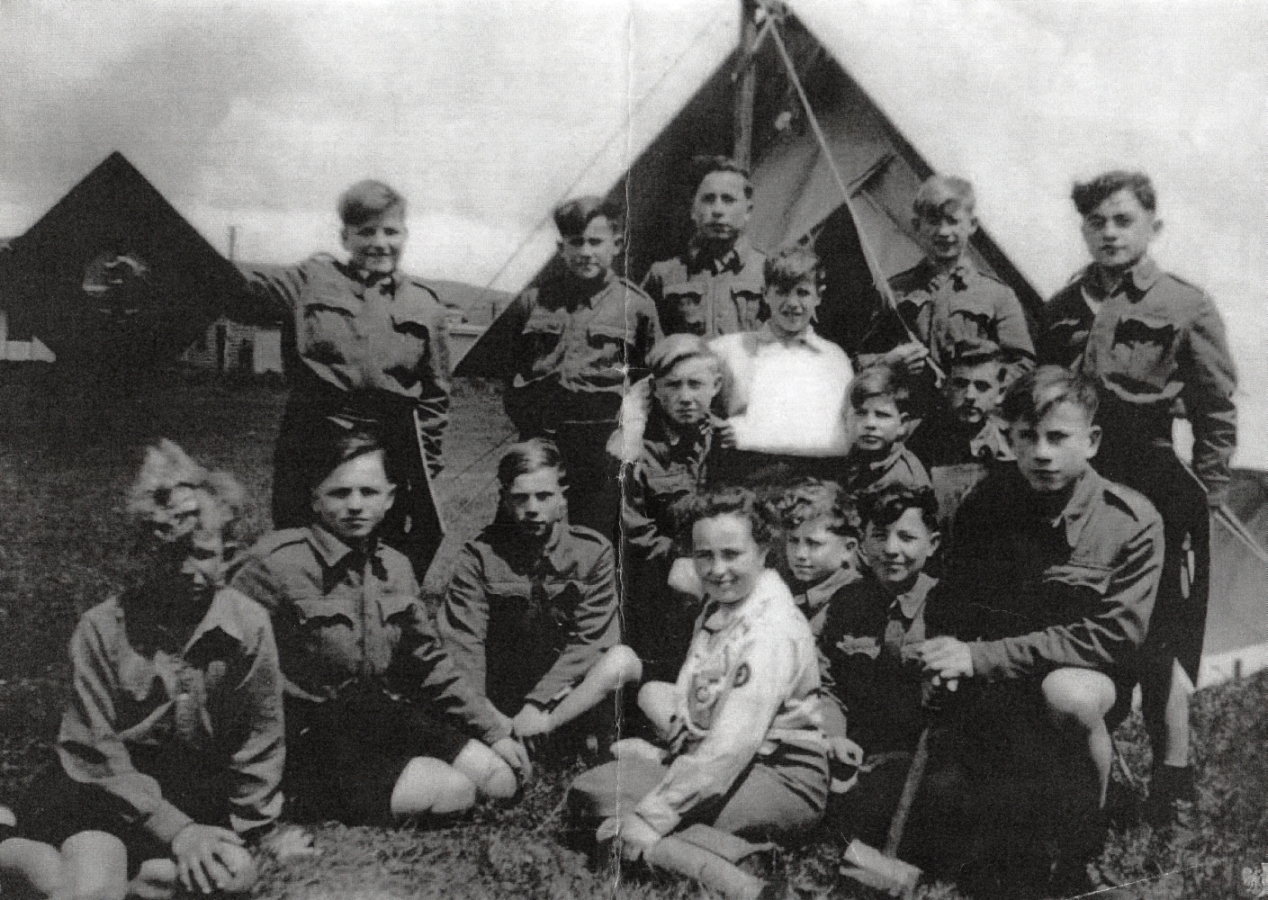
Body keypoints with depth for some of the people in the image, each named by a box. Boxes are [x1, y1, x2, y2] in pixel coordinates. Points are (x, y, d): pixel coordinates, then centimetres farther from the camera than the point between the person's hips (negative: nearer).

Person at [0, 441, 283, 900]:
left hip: (204, 796, 3)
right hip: (109, 794, -3)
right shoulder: (101, 629, -10)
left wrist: (236, 837, -6)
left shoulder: (249, 628, -9)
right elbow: (96, 756, -10)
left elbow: (260, 751, -1)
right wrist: (176, 830, -17)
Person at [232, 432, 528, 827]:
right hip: (307, 733, -7)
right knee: (453, 791, -20)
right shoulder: (277, 562, -14)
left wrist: (495, 730, 13)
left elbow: (429, 661, 15)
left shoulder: (395, 567, 6)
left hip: (382, 716, 7)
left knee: (500, 779, -6)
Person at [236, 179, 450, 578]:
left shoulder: (424, 305, 10)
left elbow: (435, 395, 13)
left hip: (393, 451, 1)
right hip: (313, 444, -1)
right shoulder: (311, 282, 7)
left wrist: (426, 466, 7)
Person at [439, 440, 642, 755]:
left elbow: (590, 640, -9)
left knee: (623, 660, -29)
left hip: (568, 691, 1)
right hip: (501, 699, -1)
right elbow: (463, 646, -11)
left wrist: (538, 703, -20)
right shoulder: (480, 556, -4)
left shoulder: (593, 551, -3)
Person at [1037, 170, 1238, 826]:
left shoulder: (1186, 310, -2)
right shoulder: (1062, 309, 10)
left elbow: (1216, 417, -1)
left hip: (1155, 500, -4)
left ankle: (1173, 778, 18)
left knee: (1160, 643, 2)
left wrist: (1203, 497, -5)